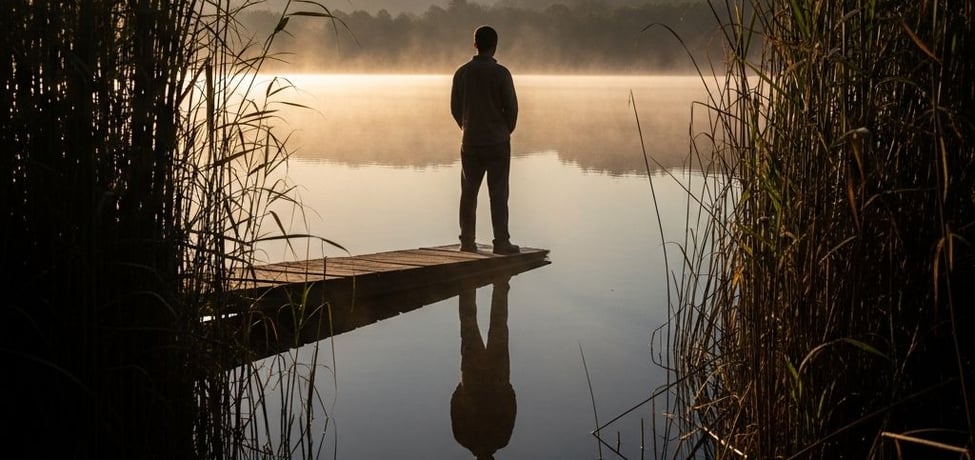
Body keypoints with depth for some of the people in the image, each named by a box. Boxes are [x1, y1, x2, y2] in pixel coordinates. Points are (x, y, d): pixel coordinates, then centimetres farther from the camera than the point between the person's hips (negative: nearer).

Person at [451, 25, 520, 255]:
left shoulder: (462, 72, 1)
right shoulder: (501, 73, -11)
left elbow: (455, 108, 5)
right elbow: (511, 108, -10)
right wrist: (506, 131, 8)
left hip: (470, 141, 4)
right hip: (497, 141, -3)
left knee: (468, 192, 9)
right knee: (498, 193, 0)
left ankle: (467, 242, 11)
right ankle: (501, 242, 1)